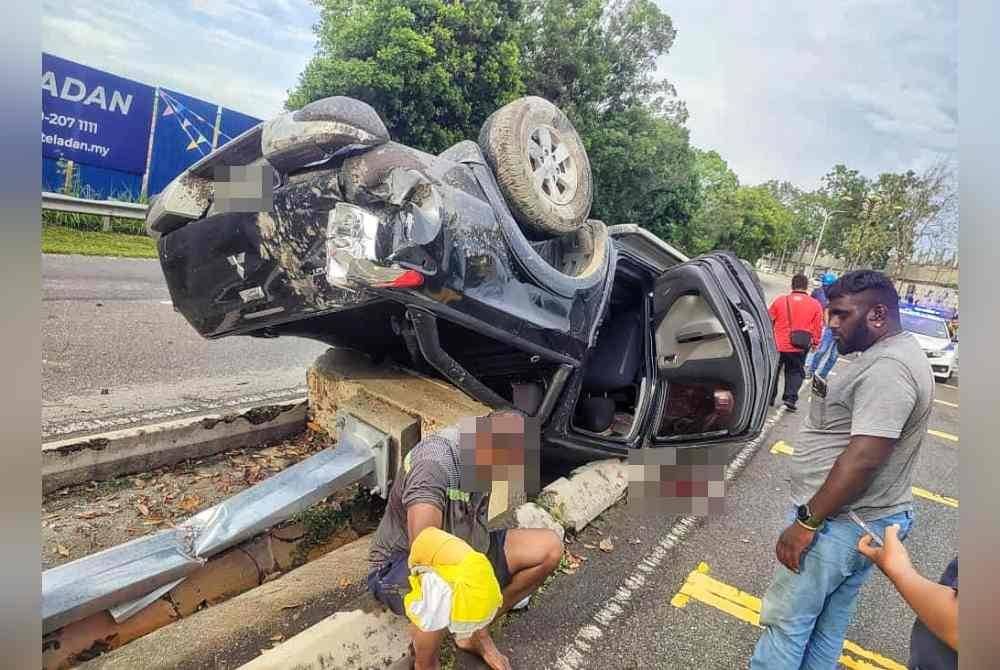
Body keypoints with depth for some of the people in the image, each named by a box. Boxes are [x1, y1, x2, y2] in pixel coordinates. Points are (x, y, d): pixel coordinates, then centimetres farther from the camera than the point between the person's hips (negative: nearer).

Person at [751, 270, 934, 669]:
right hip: (867, 519, 10)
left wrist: (807, 522, -24)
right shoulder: (891, 356, 11)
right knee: (830, 622, 20)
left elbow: (863, 459, -28)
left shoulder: (887, 369, -23)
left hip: (840, 525, -10)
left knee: (786, 620, 2)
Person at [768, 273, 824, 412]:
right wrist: (815, 342, 15)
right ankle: (790, 397, 1)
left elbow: (769, 321, 1)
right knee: (795, 372, 17)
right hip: (799, 348, 0)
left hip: (778, 344, 0)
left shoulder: (780, 300, -8)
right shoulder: (815, 305, -5)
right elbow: (817, 327, 1)